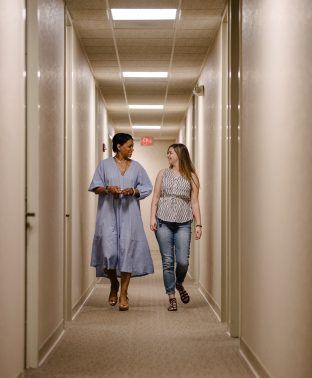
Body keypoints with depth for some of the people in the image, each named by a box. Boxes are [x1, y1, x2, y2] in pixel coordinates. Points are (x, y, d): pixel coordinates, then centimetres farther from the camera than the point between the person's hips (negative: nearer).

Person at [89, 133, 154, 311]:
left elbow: (147, 187, 10)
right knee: (109, 250, -8)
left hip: (129, 214, 1)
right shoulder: (105, 164, 6)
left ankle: (124, 293, 4)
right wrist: (108, 189, -14)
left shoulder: (136, 167, 11)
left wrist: (133, 191, -9)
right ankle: (114, 284, 20)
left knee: (127, 249, -4)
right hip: (108, 213, -1)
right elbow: (95, 186, 6)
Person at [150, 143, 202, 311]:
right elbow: (155, 198, 9)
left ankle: (179, 284, 25)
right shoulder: (163, 174, 11)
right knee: (167, 261, 0)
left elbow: (194, 202, 5)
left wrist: (198, 224, -1)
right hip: (163, 222, 1)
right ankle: (171, 297, 11)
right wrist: (152, 217, -3)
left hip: (183, 223, -1)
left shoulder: (191, 177, 7)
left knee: (183, 261, -7)